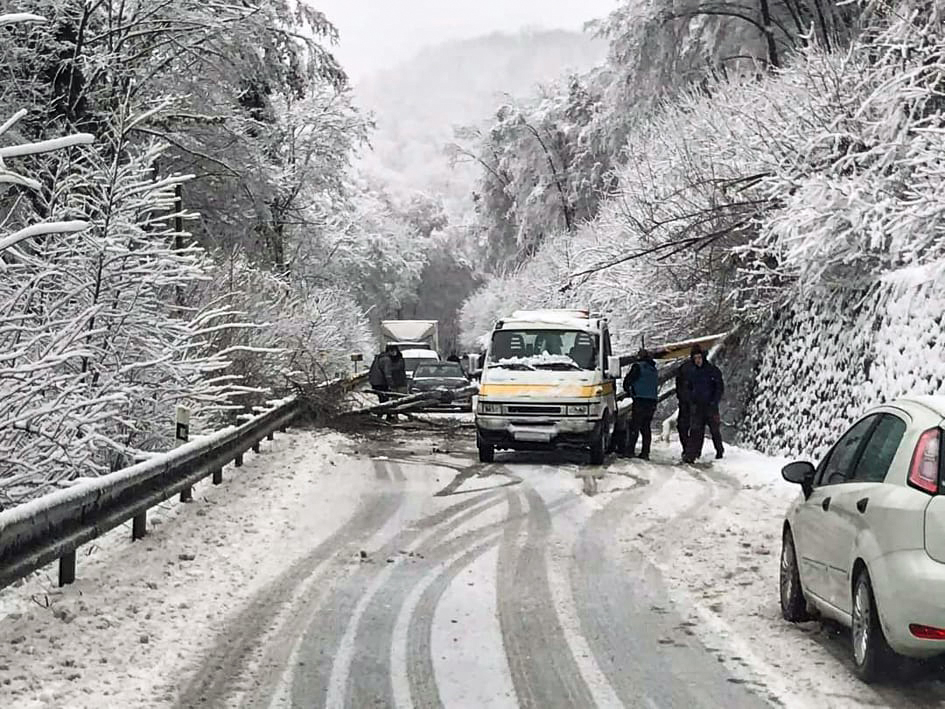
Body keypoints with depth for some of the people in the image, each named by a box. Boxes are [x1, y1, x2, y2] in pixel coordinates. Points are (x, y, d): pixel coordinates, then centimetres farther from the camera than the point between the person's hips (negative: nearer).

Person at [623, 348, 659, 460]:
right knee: (646, 427, 10)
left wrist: (628, 391, 16)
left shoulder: (638, 366, -3)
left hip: (640, 401, -7)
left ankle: (630, 451, -12)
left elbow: (627, 381, -4)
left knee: (634, 427, -6)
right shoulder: (654, 369, 19)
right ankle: (645, 453, 7)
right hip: (653, 401, 7)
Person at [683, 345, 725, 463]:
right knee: (695, 431, -6)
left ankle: (720, 450, 26)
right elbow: (688, 388, 21)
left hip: (711, 406, -3)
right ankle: (691, 454, -12)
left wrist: (714, 402, -12)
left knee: (715, 430, 7)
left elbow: (720, 387, -3)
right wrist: (692, 400, 5)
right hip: (698, 406, 3)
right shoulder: (692, 372, 10)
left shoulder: (713, 370, -3)